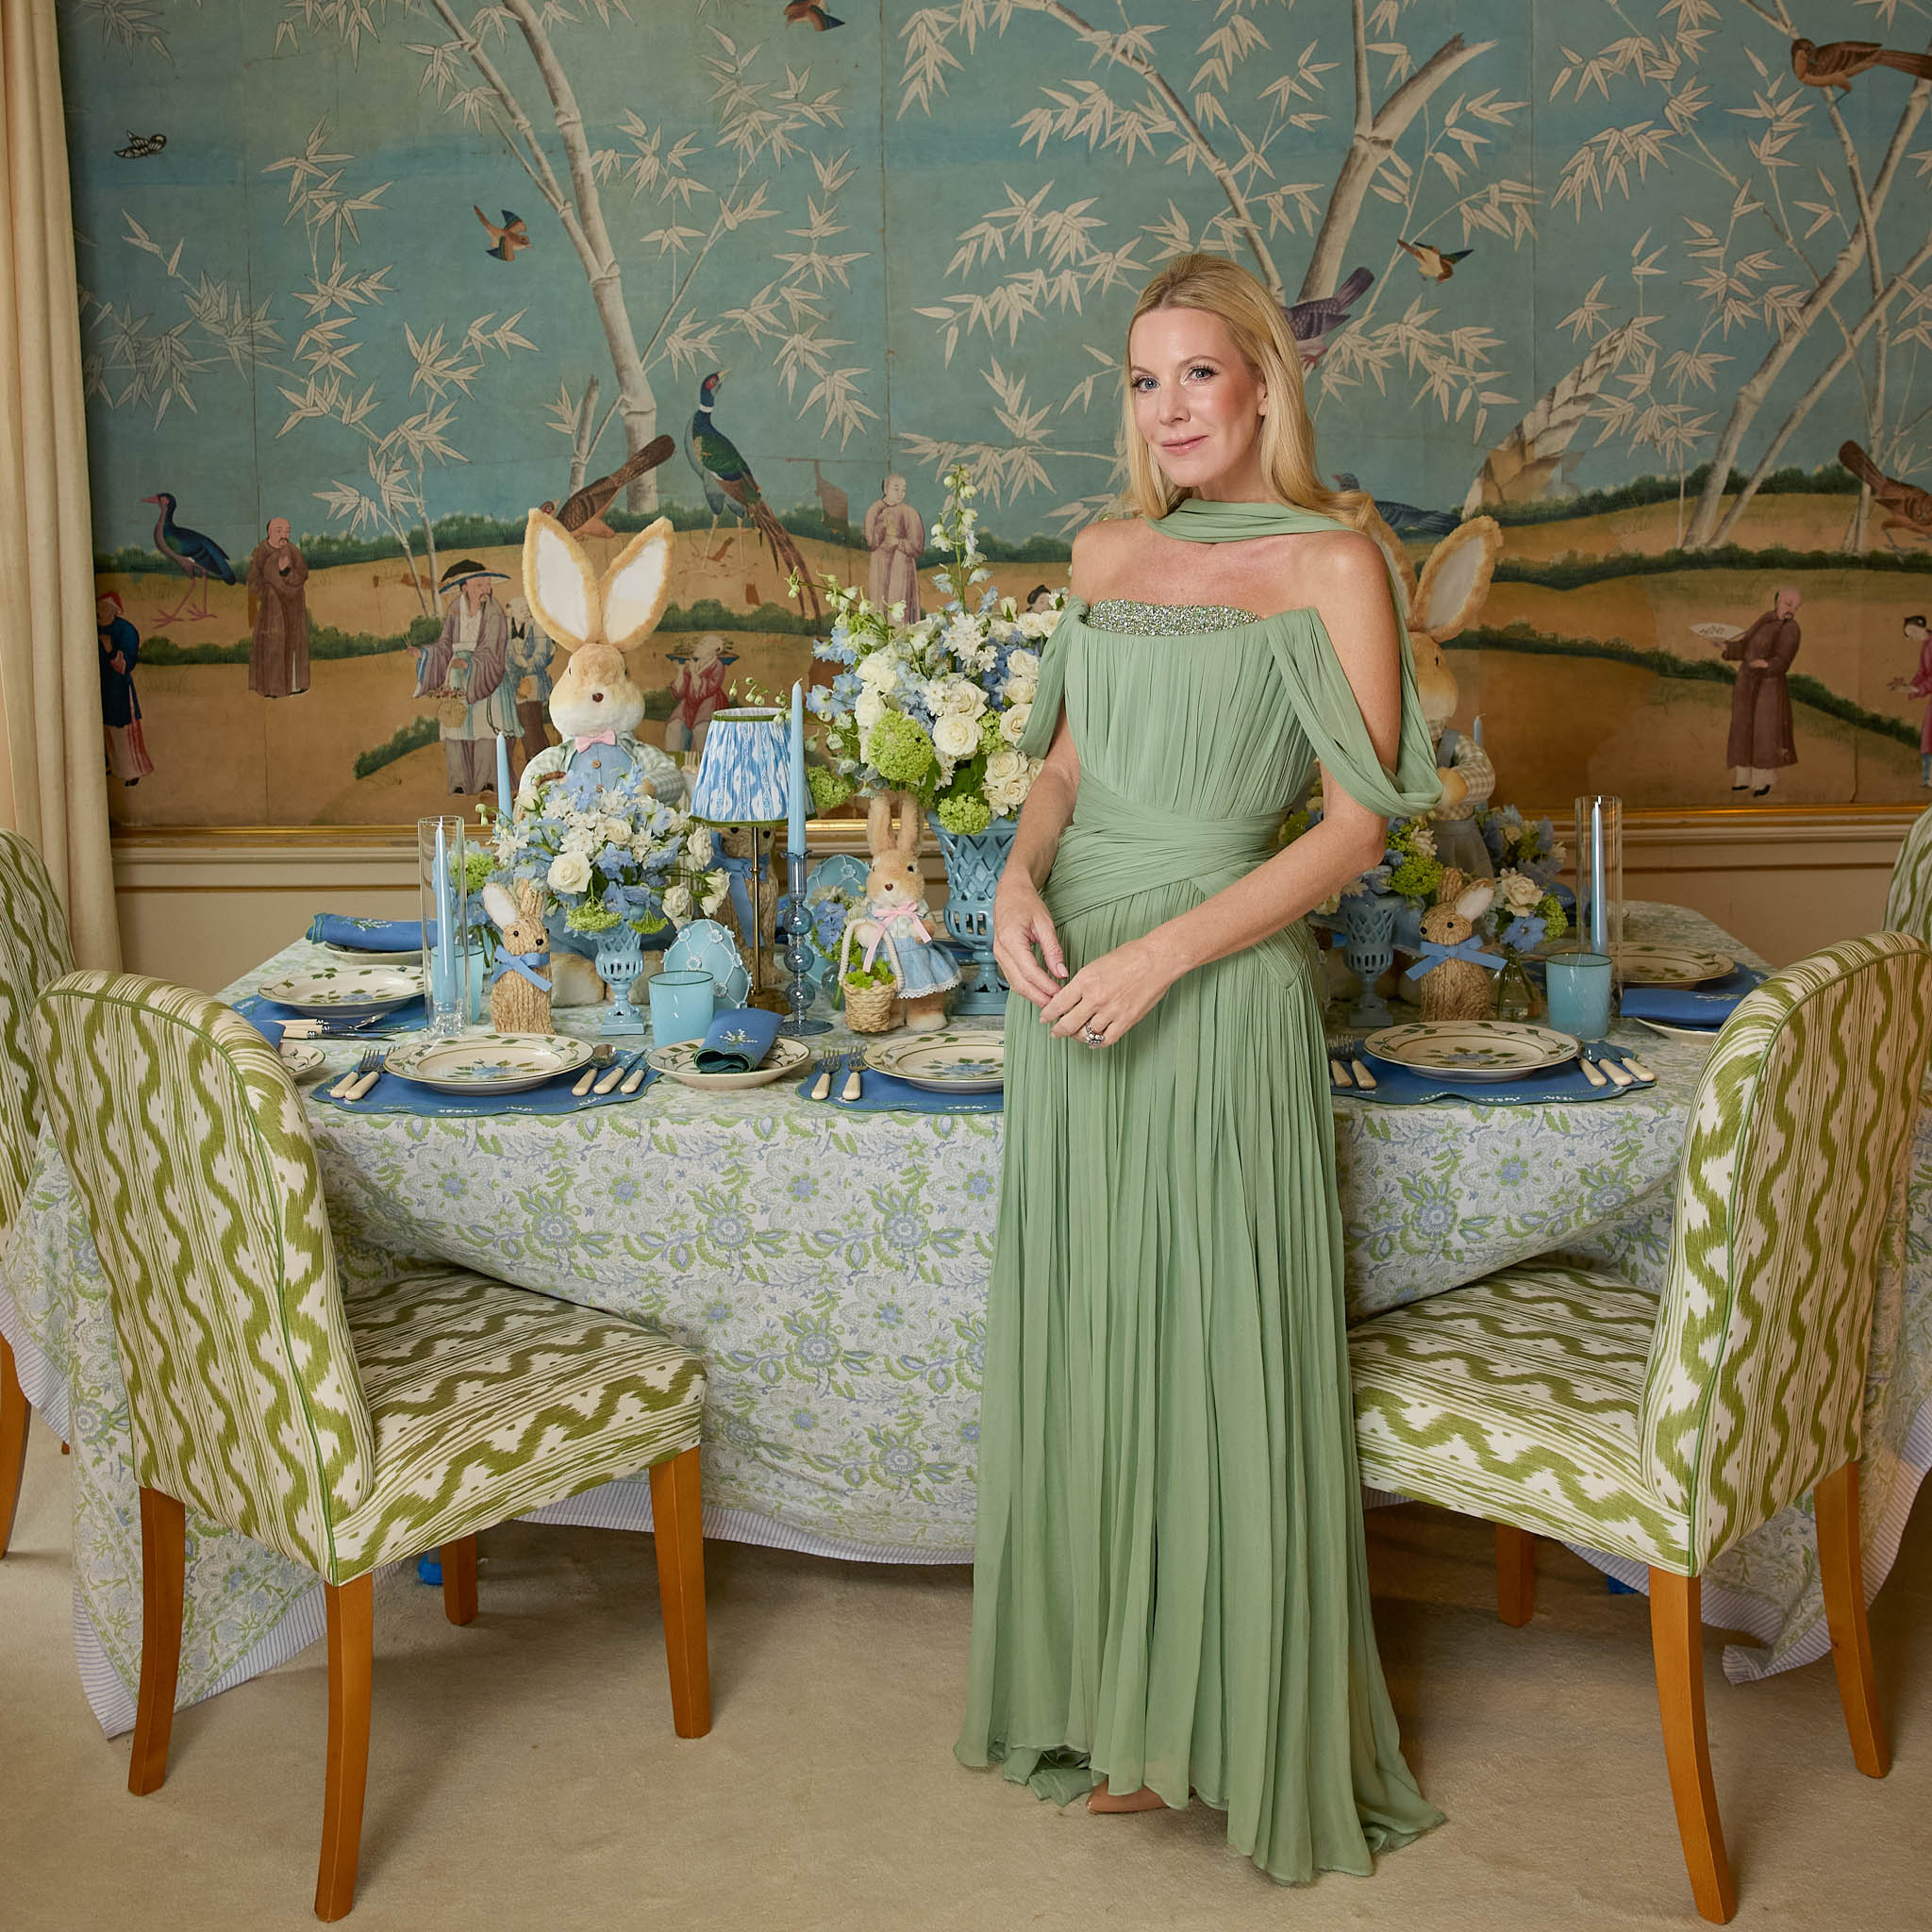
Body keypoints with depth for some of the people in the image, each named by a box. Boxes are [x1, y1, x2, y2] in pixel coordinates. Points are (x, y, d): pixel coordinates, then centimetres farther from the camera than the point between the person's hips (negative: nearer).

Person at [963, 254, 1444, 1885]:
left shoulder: (1331, 562, -3)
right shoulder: (1108, 554, 14)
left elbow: (1357, 828, -9)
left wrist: (1160, 953, -17)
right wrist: (1022, 880, -2)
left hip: (1221, 998, -6)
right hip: (1071, 991, 6)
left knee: (1218, 1357, 1)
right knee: (1086, 1345, 11)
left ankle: (1244, 1732, 21)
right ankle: (1115, 1705, 29)